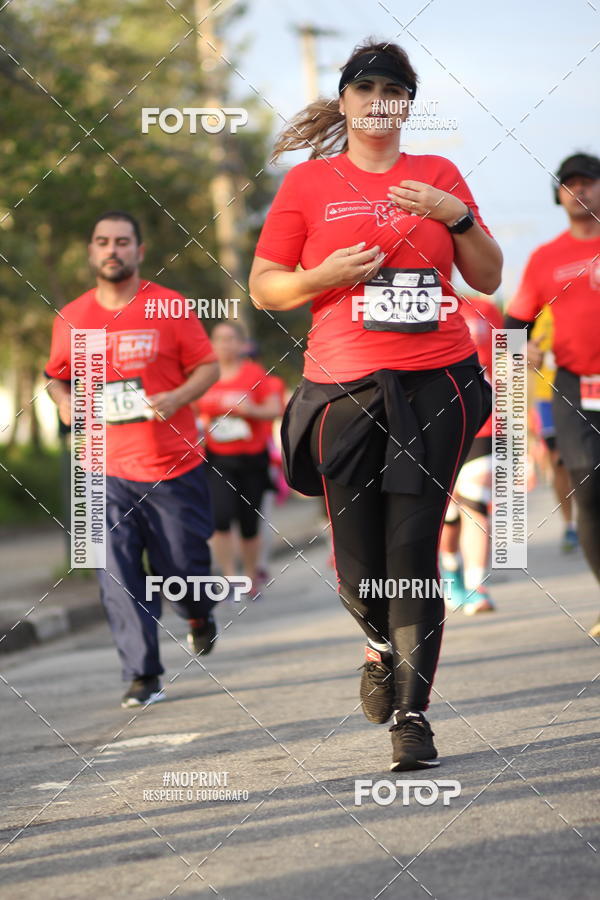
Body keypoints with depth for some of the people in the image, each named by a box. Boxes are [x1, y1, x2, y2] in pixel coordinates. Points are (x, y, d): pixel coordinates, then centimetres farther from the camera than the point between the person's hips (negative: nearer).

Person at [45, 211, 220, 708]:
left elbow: (208, 366, 2)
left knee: (183, 564, 5)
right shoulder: (71, 318, 6)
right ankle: (143, 676, -2)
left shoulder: (171, 307, -2)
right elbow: (58, 376, 20)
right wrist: (65, 401, -2)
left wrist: (177, 397, -16)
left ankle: (199, 615, 41)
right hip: (107, 469, 2)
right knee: (118, 576, -8)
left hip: (174, 464, -2)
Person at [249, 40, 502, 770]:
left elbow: (489, 279, 13)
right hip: (345, 391, 0)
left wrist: (457, 217, -3)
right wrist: (325, 275, -10)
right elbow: (263, 288, 8)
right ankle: (381, 644, 35)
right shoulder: (308, 182, 7)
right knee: (358, 563, 1)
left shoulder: (437, 176, 11)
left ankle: (413, 716, -5)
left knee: (414, 550, -8)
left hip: (435, 383, 0)